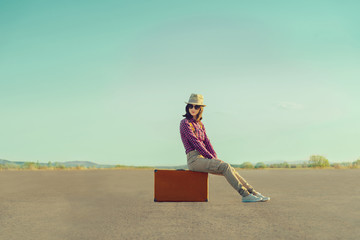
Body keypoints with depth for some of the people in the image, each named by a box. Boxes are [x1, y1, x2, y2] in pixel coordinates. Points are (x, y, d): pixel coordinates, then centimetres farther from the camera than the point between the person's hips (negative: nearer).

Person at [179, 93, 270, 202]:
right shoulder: (185, 123, -6)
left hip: (203, 158, 7)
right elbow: (195, 143, -12)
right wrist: (211, 157, -12)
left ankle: (253, 192, -7)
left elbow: (206, 142, 15)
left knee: (231, 169, -6)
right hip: (194, 159, -7)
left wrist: (215, 157, 0)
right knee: (225, 166, -22)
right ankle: (245, 195, -22)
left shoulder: (200, 124, 19)